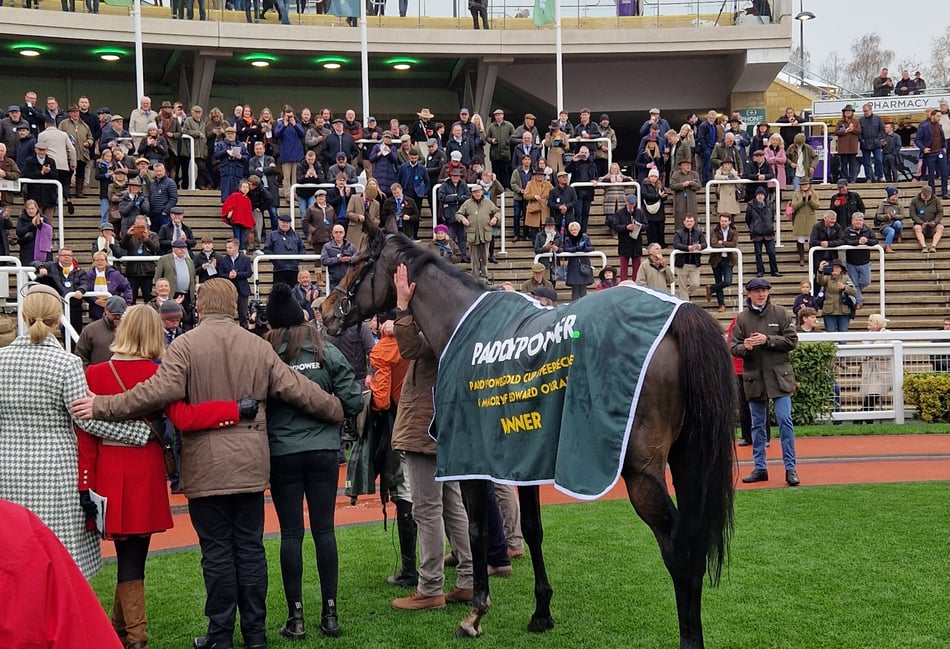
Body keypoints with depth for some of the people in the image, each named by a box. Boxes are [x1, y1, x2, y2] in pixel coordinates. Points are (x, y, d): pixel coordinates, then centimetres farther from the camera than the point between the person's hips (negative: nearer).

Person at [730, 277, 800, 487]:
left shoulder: (780, 314, 1)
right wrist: (744, 347, -19)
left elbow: (792, 341, -4)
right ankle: (759, 468, 19)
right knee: (758, 424, 10)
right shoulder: (742, 318, 4)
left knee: (785, 419, -6)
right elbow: (733, 347, 2)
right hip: (754, 377, 2)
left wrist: (767, 340, -15)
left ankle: (790, 468, 1)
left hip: (779, 376, -2)